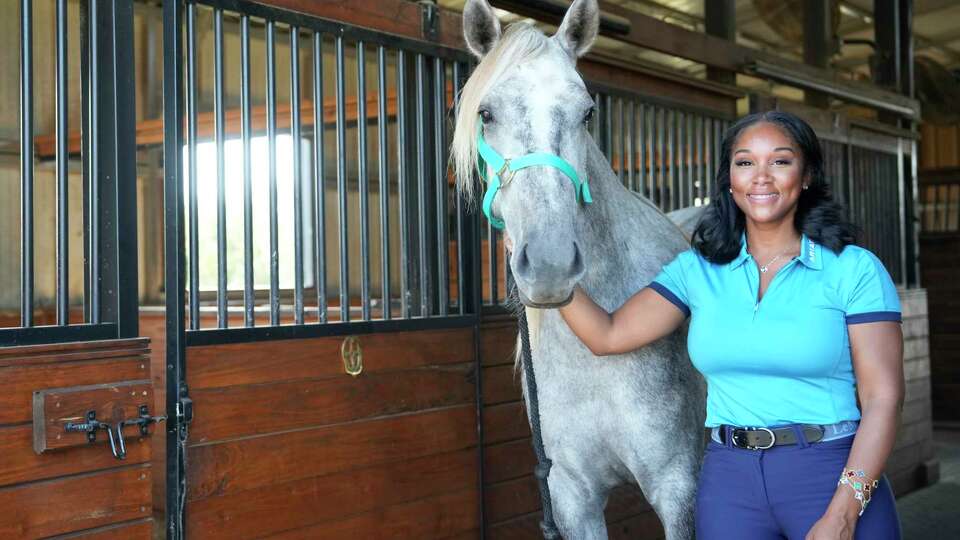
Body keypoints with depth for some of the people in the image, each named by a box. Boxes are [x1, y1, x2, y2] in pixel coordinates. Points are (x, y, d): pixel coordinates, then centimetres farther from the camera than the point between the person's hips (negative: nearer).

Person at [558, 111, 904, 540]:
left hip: (831, 474, -3)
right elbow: (607, 336, 1)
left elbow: (882, 397, -10)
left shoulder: (854, 269, -5)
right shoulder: (697, 270, 5)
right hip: (728, 479, 3)